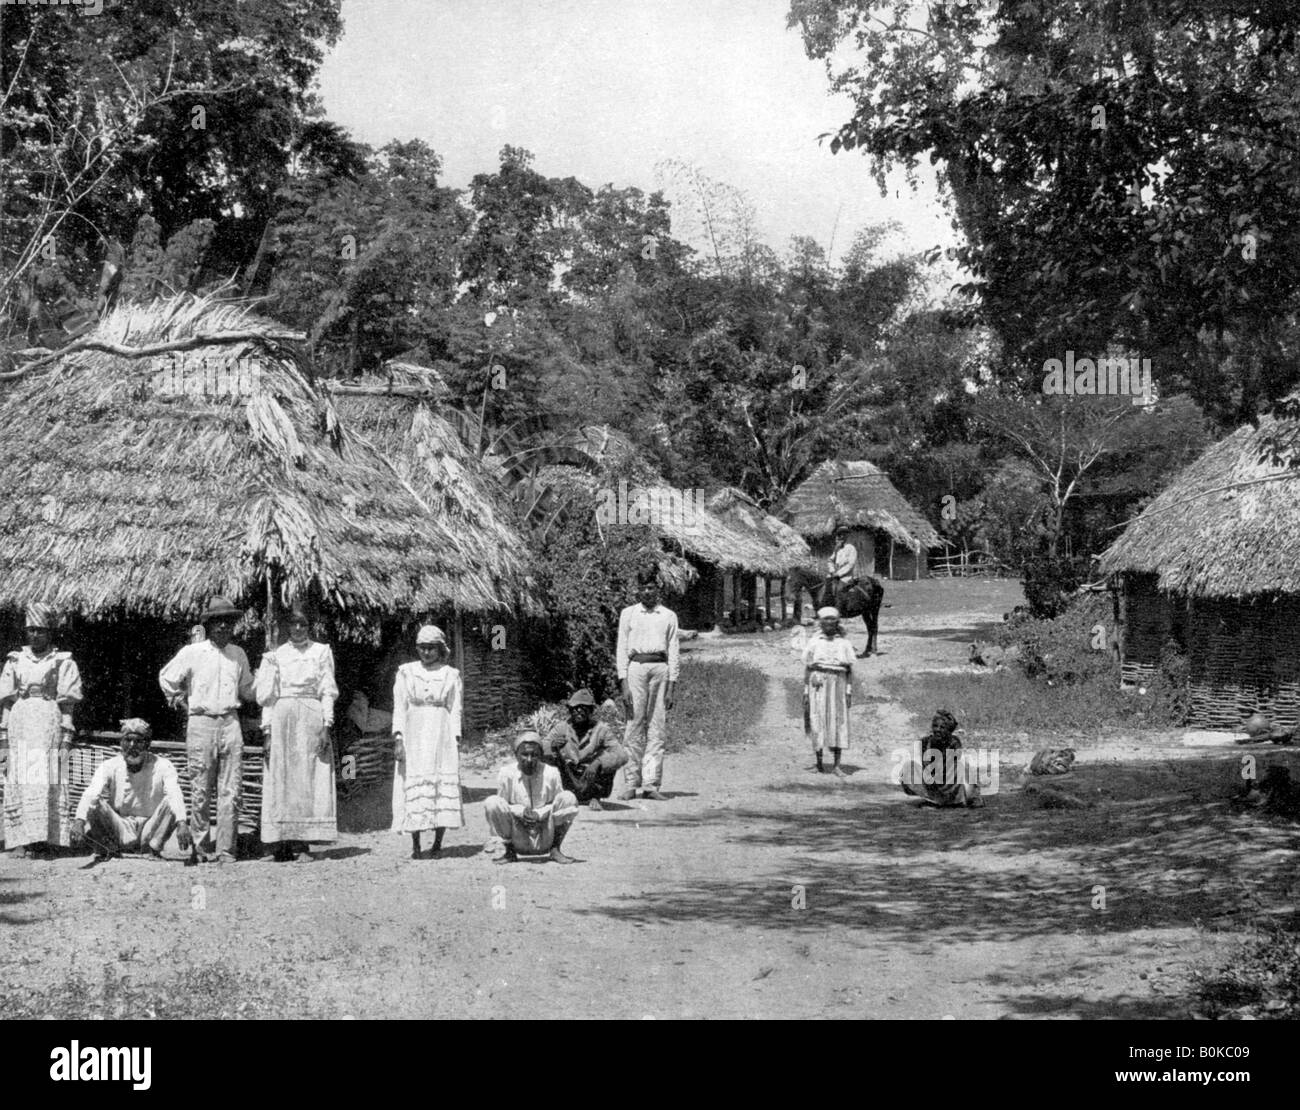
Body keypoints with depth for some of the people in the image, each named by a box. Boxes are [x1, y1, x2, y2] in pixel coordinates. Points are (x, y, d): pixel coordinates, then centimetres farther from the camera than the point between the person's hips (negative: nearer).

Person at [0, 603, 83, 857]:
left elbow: (67, 706, 2)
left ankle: (46, 840, -10)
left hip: (50, 729, -3)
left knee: (48, 785, -9)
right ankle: (22, 841, -1)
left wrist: (65, 742, -6)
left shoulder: (63, 663, 7)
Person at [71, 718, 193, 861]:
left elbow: (175, 795, -26)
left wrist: (182, 824, -48)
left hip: (151, 830, 0)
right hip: (121, 831, 0)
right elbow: (90, 794, -22)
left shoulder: (162, 766, -8)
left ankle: (154, 848, -11)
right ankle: (110, 848, -5)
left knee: (169, 802, -27)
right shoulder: (109, 767, -5)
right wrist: (78, 821, -44)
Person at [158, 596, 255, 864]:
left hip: (230, 722, 3)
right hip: (201, 724, -2)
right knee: (201, 792, -1)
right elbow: (166, 678, 15)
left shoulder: (238, 654, 14)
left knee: (230, 792, -3)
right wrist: (182, 702, 13)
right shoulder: (191, 652, 3)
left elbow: (247, 689, 26)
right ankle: (200, 849, 9)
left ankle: (226, 852, -1)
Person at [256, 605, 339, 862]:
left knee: (310, 779, -4)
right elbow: (267, 696, 10)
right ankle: (283, 843, -2)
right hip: (282, 718, 1)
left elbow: (328, 692, 4)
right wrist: (267, 729, 1)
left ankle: (303, 843, -4)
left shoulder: (322, 652, 8)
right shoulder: (276, 655, 11)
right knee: (281, 780, -3)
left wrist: (326, 726, -6)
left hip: (312, 718, -1)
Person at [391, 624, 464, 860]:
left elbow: (455, 710, 6)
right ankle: (415, 844, 1)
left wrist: (456, 740, -3)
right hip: (414, 735, 0)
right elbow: (399, 706, 5)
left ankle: (438, 844, 1)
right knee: (413, 786, -4)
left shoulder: (451, 675, 9)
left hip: (441, 735, 0)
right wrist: (398, 736, -6)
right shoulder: (406, 672, 9)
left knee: (443, 785, -5)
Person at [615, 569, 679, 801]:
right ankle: (631, 783, -3)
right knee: (634, 725, -5)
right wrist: (623, 682, -3)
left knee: (656, 727, -4)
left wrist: (672, 685, 4)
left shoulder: (669, 616, 15)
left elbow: (673, 651, 12)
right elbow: (621, 648, 8)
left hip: (661, 668, 1)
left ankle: (651, 783, -4)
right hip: (636, 667, -1)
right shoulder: (628, 614, 13)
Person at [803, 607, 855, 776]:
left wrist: (849, 692, -4)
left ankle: (837, 766, -5)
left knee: (839, 724, -5)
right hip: (818, 686, 0)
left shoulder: (844, 643, 6)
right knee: (818, 724, 0)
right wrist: (805, 692, -1)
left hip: (838, 686, 0)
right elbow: (807, 668, 5)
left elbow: (850, 670, 5)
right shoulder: (813, 642, 5)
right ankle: (819, 762, 12)